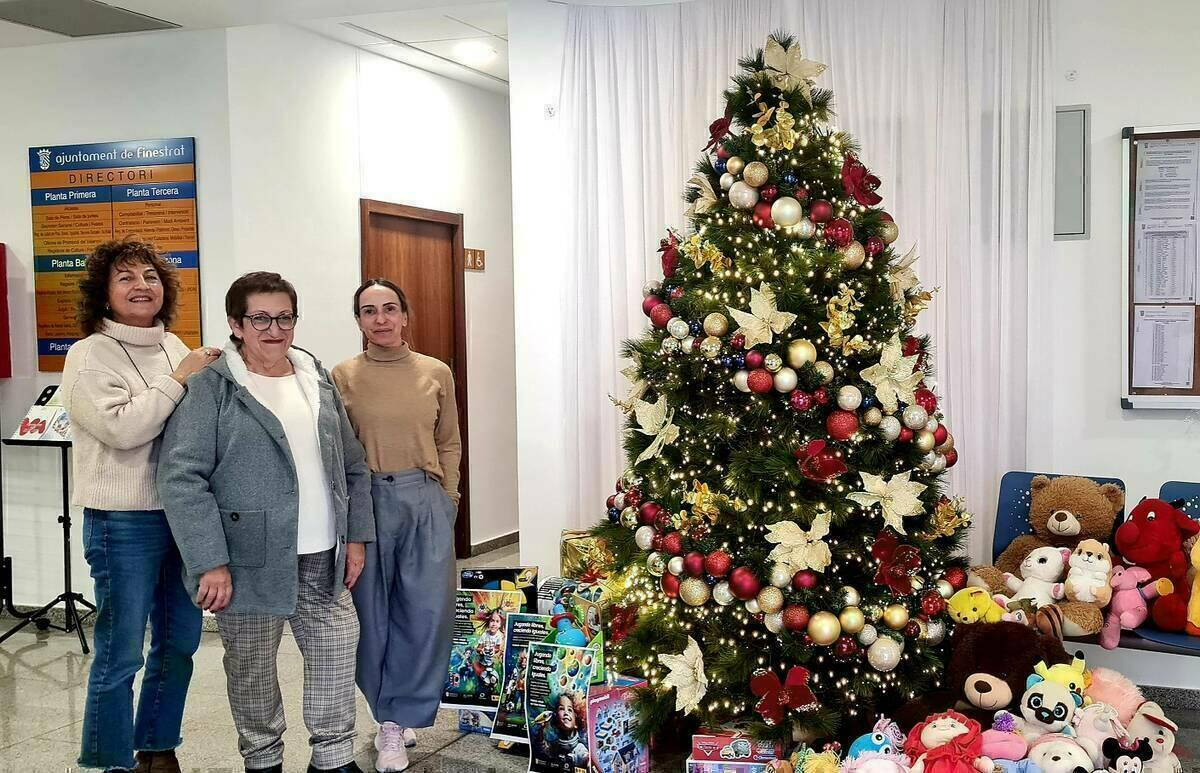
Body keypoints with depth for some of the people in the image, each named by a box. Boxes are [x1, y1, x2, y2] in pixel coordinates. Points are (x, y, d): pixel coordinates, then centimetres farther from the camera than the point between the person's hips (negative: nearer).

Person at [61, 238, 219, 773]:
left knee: (179, 642, 16)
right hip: (124, 522, -7)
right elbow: (121, 428, -21)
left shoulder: (173, 347, 10)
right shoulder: (90, 355, -8)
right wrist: (180, 379, -16)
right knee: (120, 653, 2)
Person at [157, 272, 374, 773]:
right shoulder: (211, 389, -9)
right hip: (252, 562, -5)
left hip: (323, 560, 5)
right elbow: (181, 479, -15)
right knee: (253, 670, 10)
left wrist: (356, 535, 9)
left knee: (337, 654, 8)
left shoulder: (318, 380, 10)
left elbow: (352, 465, 15)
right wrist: (210, 562, -20)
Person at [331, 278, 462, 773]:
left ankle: (398, 716, 19)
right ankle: (393, 718, 24)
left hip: (426, 501, 1)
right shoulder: (343, 377, 0)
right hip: (367, 502, -1)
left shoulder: (436, 373, 4)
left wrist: (447, 497, 4)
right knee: (373, 612, 7)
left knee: (426, 611, 2)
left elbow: (449, 443, 11)